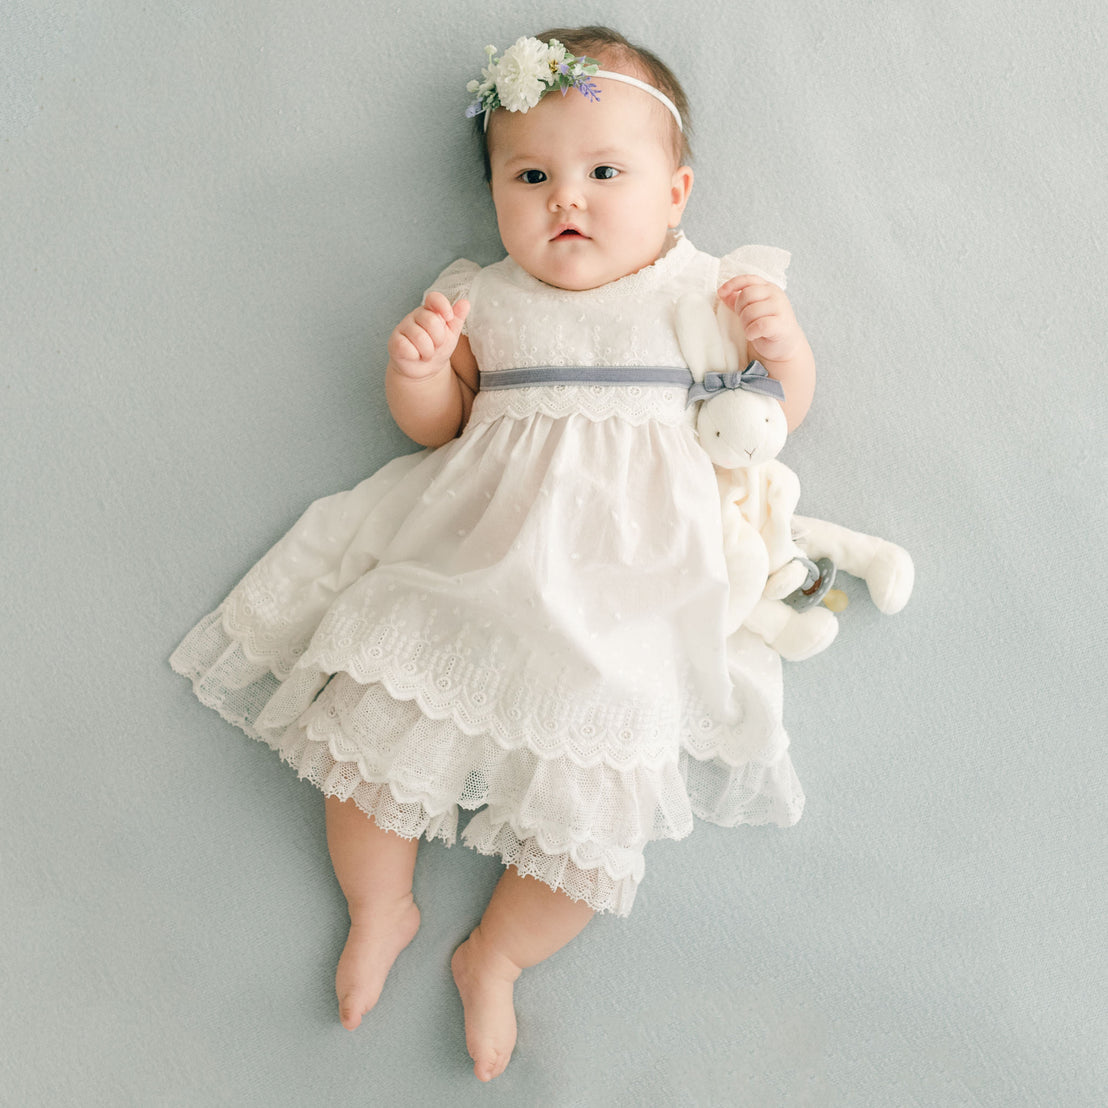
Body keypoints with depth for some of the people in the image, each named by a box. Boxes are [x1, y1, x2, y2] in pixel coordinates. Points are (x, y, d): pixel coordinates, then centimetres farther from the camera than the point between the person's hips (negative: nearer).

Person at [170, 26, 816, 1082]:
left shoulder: (703, 291, 4)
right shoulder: (485, 300, 7)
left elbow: (772, 417, 10)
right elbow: (435, 424, 12)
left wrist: (782, 345, -10)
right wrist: (416, 370, -9)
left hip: (616, 591, -1)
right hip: (473, 560, 2)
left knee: (589, 797, -5)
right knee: (372, 731, -2)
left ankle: (495, 954, 24)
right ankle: (379, 908, 29)